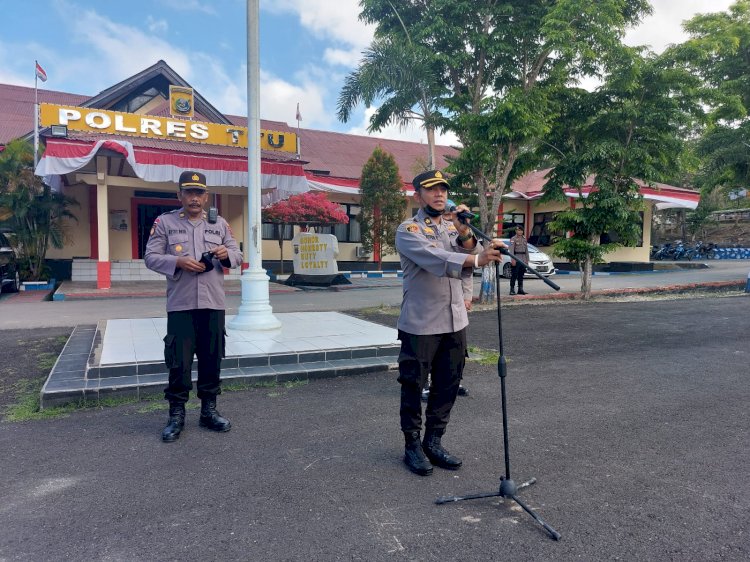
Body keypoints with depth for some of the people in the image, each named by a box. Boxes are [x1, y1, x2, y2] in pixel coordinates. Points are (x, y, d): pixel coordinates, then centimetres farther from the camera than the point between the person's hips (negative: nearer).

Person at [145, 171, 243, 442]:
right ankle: (176, 415, 15)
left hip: (213, 305, 3)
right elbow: (150, 257, 0)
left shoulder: (219, 224, 11)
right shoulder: (165, 221, 4)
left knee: (212, 359, 9)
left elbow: (238, 256, 13)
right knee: (179, 362, 1)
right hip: (180, 305, -2)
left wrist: (226, 254, -11)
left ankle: (209, 410, 23)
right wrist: (178, 262, -17)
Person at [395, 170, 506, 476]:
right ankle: (412, 445, 19)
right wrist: (477, 259, -40)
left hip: (455, 322, 6)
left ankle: (433, 442, 26)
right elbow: (435, 259, -26)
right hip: (420, 324, -6)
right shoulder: (408, 230, -7)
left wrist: (465, 233, -19)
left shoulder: (453, 226, 12)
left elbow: (467, 261, -2)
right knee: (414, 386, 4)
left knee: (447, 385, 12)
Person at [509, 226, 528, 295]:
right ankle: (512, 289, -2)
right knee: (514, 275, -5)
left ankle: (520, 289, 14)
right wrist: (513, 260, -19)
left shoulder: (524, 239, 15)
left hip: (523, 260, 6)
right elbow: (511, 250, -11)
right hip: (516, 260, -6)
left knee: (521, 276, 9)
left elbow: (526, 250, 19)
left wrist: (527, 259, 14)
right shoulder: (513, 239, -4)